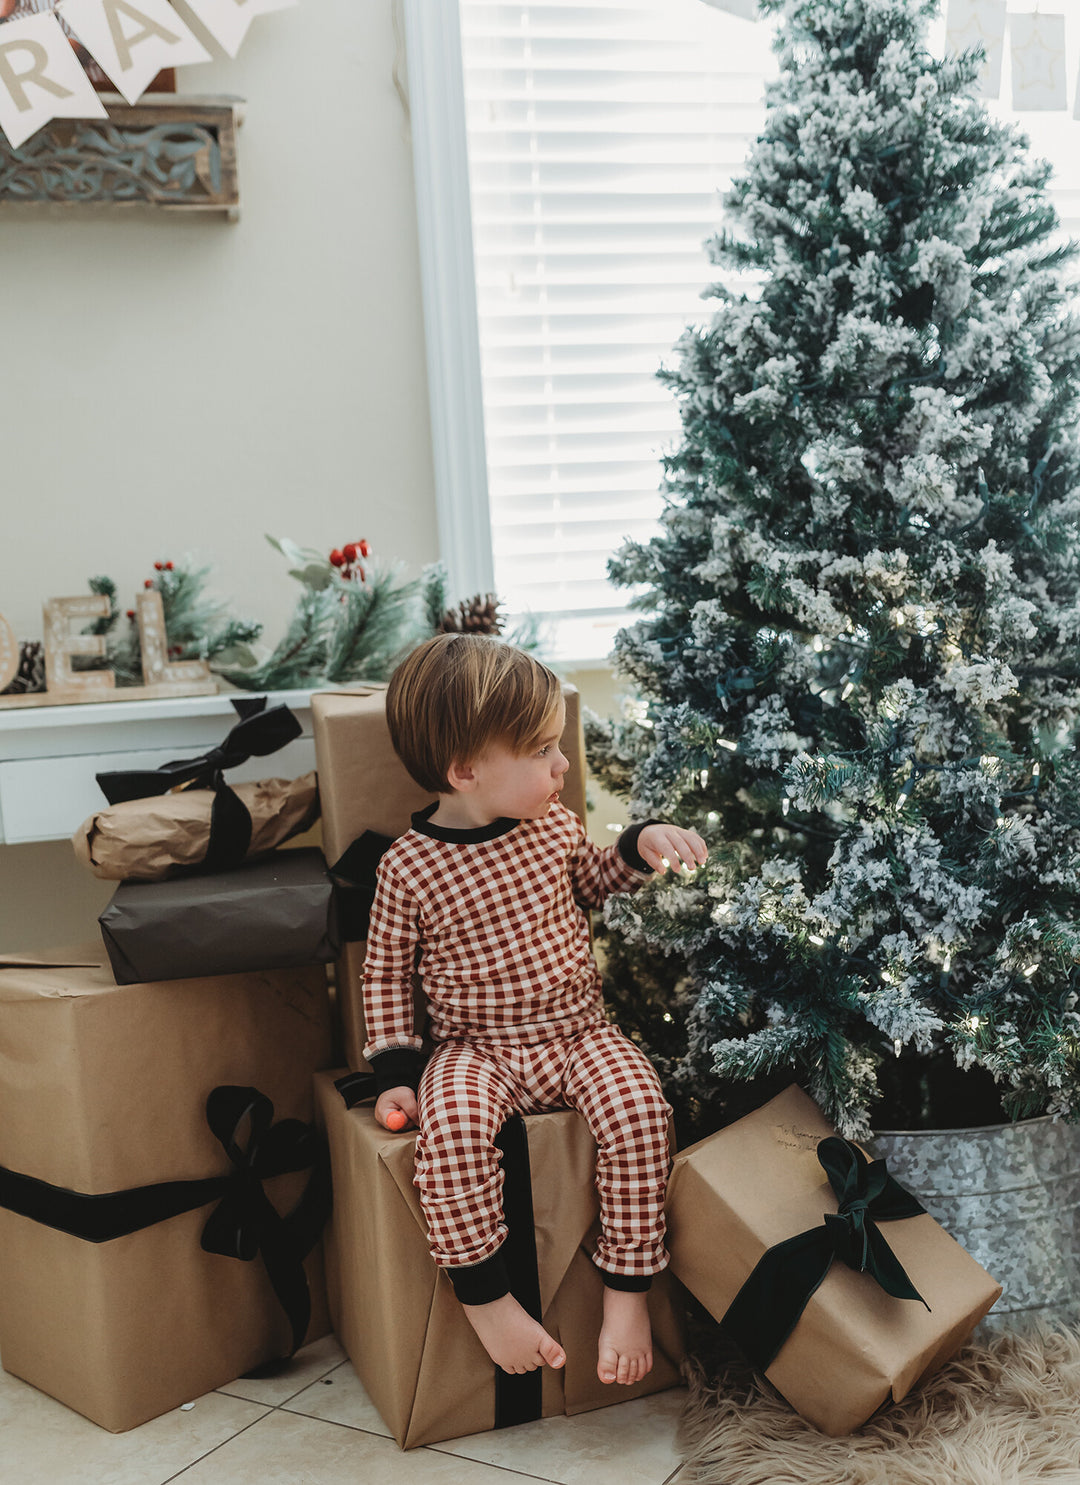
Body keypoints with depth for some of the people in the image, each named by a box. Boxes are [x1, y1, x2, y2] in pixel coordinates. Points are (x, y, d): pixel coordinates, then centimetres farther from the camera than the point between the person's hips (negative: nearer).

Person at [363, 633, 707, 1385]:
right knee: (450, 1126, -34)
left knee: (637, 1103, -26)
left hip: (578, 1033, 3)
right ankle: (484, 1296, -16)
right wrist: (396, 1070, -6)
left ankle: (627, 1288, -12)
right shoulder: (409, 865, -10)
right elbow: (385, 971, 1)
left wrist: (642, 845, 5)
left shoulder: (554, 824, 2)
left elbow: (589, 882, 24)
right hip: (475, 1048, -3)